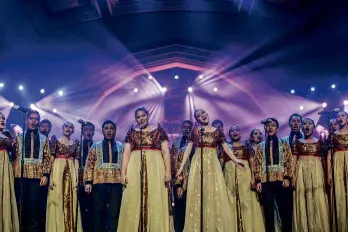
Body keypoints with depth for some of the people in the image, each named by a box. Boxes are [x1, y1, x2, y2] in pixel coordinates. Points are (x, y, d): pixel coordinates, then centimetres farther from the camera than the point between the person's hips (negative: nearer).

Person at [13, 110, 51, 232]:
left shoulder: (44, 139, 12)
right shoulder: (19, 137, 12)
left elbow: (47, 158, 6)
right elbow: (15, 156, 7)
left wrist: (46, 174, -5)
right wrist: (13, 173, -3)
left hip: (38, 177, 0)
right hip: (21, 176, 0)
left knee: (35, 206, 0)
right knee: (20, 205, 2)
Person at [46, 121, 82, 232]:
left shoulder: (75, 143, 13)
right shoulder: (55, 140, 5)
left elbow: (76, 161, 10)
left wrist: (77, 178, 1)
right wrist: (51, 177, -12)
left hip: (71, 173, 3)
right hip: (57, 171, -3)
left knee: (70, 203, 2)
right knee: (57, 201, -4)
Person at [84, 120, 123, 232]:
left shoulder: (121, 146, 14)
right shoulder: (95, 146, 12)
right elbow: (89, 164, 5)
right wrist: (88, 181, -5)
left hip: (116, 183, 0)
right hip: (99, 182, 0)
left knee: (114, 213, -2)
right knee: (99, 213, 3)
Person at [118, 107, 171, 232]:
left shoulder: (158, 130, 9)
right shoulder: (132, 132, 13)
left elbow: (165, 151, 4)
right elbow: (126, 153, 7)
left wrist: (168, 171, -7)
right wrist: (123, 173, -3)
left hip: (155, 168, -1)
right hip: (135, 169, 1)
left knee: (155, 202, -3)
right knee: (134, 203, -1)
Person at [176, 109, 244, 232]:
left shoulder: (217, 131, 7)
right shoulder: (194, 131, 6)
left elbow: (226, 148, 9)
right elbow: (188, 149, 5)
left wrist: (236, 160, -2)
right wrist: (181, 166, 1)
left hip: (213, 165, 1)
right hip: (197, 164, 0)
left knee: (215, 194, -3)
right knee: (197, 195, -2)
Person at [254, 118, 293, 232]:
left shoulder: (284, 144, 11)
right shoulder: (261, 146, 15)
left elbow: (289, 162, 4)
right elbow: (257, 164, 9)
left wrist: (287, 177, -8)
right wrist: (258, 181, -1)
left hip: (282, 180, -1)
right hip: (266, 182, 1)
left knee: (285, 210, -2)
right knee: (268, 212, 2)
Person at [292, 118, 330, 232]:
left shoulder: (319, 142, 11)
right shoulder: (297, 142, 9)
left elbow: (323, 159, 8)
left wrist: (326, 176, 0)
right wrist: (293, 176, -6)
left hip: (316, 172, 0)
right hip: (302, 172, 0)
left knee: (318, 201, -4)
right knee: (303, 201, -1)